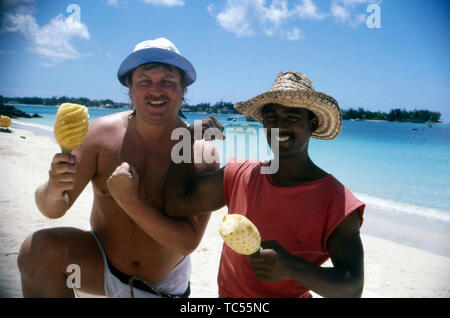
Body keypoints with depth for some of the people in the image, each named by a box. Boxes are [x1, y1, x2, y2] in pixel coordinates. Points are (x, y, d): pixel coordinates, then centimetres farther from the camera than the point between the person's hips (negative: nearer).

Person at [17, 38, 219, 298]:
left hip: (164, 287, 0)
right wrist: (54, 189, -37)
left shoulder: (201, 153, -21)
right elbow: (53, 210, -14)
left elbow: (188, 243, -26)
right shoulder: (101, 133, -16)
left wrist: (128, 200, -34)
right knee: (39, 249, -23)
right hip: (102, 264, 1)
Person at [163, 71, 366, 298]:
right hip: (226, 292, 4)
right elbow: (176, 204, -10)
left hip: (290, 293, -4)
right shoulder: (238, 175, -7)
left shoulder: (336, 202, -20)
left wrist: (291, 268, -39)